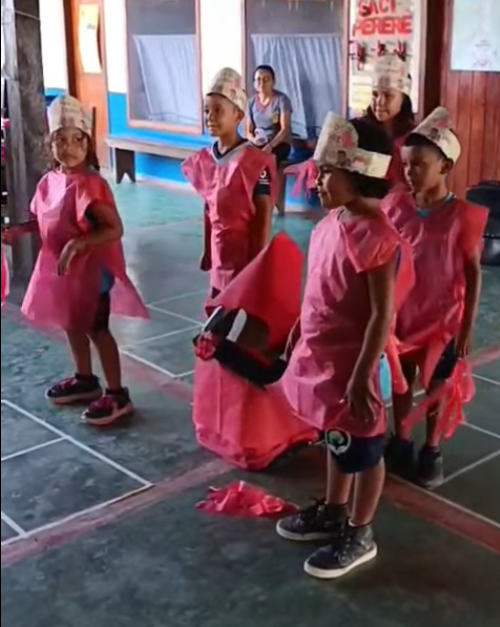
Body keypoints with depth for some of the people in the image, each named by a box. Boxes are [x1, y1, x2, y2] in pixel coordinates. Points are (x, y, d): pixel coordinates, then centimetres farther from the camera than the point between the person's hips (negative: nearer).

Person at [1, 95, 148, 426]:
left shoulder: (90, 184, -22)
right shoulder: (50, 181, 3)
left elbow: (115, 229, -24)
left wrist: (79, 243, -34)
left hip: (91, 267, -8)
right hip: (60, 267, 8)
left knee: (97, 328, -1)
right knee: (71, 324, 19)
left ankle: (117, 394, 11)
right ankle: (85, 379, 38)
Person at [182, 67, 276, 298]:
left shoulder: (253, 161, -16)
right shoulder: (205, 160, 4)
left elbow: (264, 214, -15)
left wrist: (259, 259, -16)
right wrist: (207, 251, 15)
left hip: (247, 252, -7)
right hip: (220, 253, 7)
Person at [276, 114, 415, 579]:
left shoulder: (376, 238, -26)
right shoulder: (332, 220, 1)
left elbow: (382, 316, -24)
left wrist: (362, 377, -23)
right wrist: (298, 333, 20)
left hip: (353, 363, -8)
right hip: (324, 355, 9)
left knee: (361, 449, 11)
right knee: (336, 441, 24)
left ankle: (358, 536, 28)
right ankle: (332, 513, 43)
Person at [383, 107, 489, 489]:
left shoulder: (462, 215, -16)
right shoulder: (396, 206, -6)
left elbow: (473, 273, -9)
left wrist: (467, 327, -8)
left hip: (442, 319, -3)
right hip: (400, 315, 3)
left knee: (436, 386, 13)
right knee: (401, 380, 17)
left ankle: (432, 451, 32)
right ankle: (400, 442, 37)